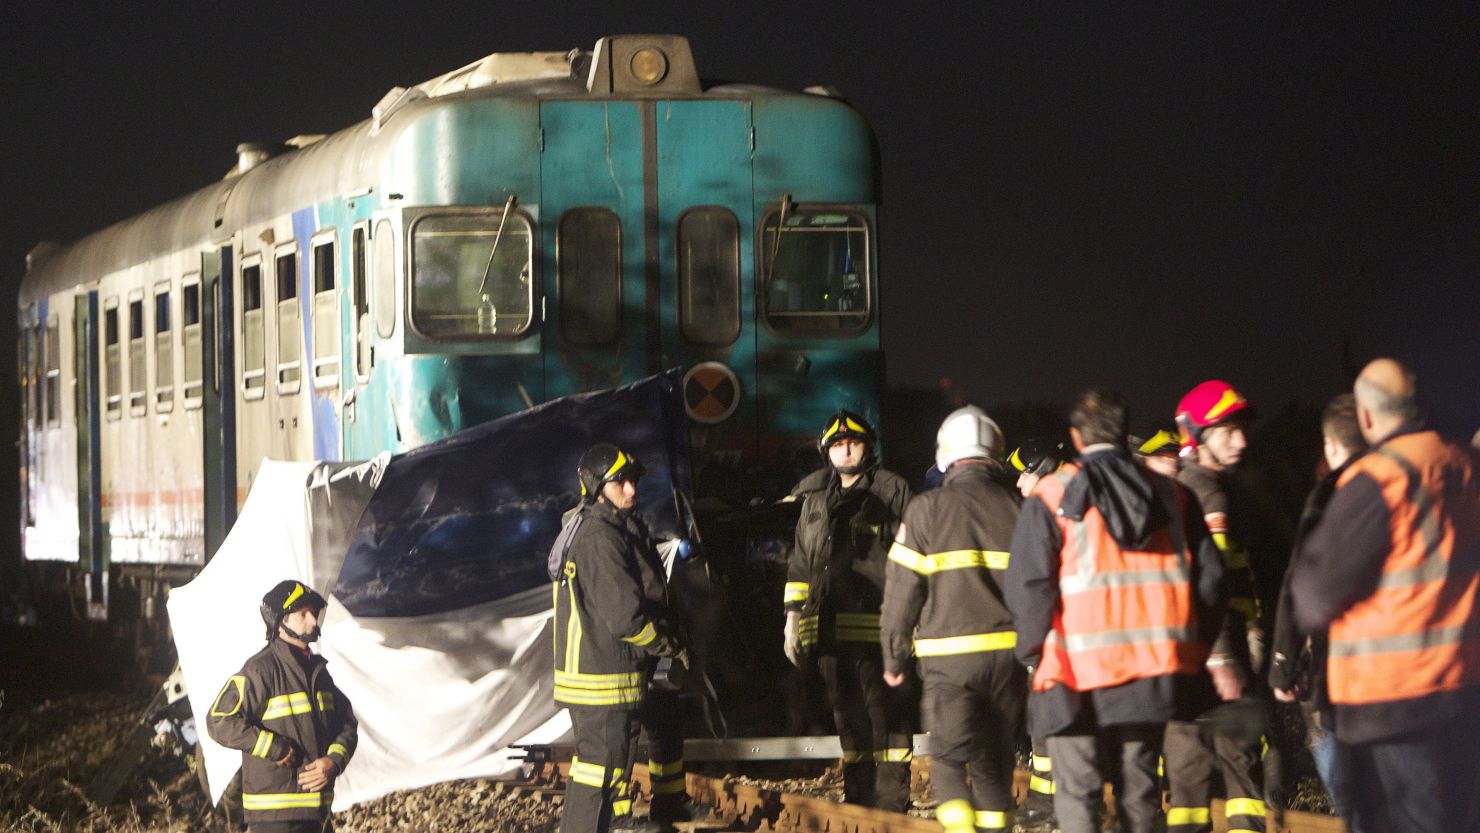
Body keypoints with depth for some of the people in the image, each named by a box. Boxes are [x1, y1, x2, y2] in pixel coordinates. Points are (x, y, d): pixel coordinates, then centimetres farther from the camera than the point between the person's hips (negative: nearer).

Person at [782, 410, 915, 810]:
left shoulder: (892, 492, 1)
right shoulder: (816, 499, 19)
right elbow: (800, 562, 23)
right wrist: (793, 617, 18)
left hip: (877, 625, -6)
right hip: (831, 626, 6)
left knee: (887, 713, -6)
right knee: (847, 714, 11)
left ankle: (891, 799, -4)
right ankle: (858, 795, 18)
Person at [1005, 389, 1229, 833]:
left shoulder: (1051, 497, -3)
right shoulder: (1170, 494, 10)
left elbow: (1029, 584, -10)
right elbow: (1209, 575, 6)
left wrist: (1034, 655, 2)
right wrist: (1195, 650, 14)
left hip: (1078, 668, -4)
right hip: (1155, 664, 4)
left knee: (1077, 793, 1)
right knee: (1140, 788, 13)